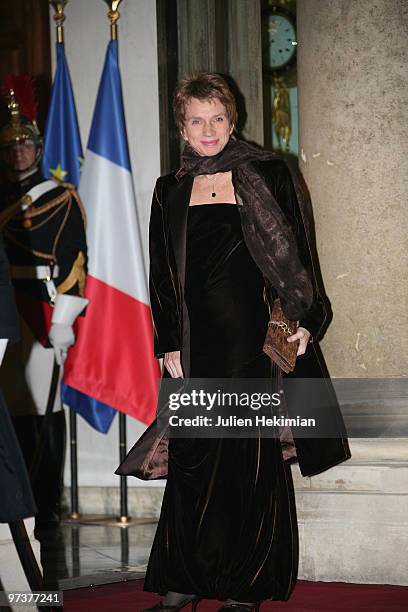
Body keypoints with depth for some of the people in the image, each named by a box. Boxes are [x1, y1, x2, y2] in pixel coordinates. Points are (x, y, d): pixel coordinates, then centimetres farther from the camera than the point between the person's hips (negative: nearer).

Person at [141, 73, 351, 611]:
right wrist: (168, 344, 2)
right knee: (193, 457, 3)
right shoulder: (170, 191, 11)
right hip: (195, 340, 3)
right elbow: (162, 276, 10)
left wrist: (304, 321, -8)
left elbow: (295, 257, 2)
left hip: (253, 337, -2)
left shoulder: (268, 177, 3)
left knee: (252, 457, 0)